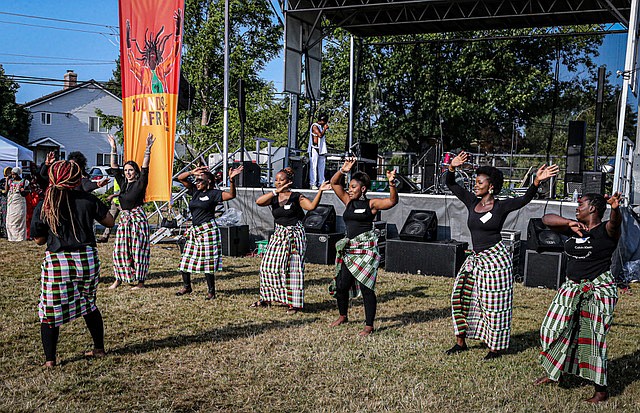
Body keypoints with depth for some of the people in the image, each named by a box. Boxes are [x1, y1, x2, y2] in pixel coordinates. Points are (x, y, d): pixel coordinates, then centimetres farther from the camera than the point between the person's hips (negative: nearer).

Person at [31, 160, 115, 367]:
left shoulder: (43, 207, -4)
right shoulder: (88, 200, -3)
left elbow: (39, 240, 4)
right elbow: (109, 222, 7)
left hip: (57, 262, -2)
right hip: (87, 259, 2)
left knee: (51, 311, 10)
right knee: (89, 305, 20)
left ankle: (50, 359, 13)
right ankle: (99, 348, 30)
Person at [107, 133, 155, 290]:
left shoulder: (140, 183, -3)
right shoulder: (123, 183, 12)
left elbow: (145, 168, -13)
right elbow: (114, 168, 14)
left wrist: (148, 149, -21)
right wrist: (114, 149, 10)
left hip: (138, 218, -6)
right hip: (124, 218, 6)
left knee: (138, 250, -3)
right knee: (120, 249, 5)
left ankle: (140, 281, 2)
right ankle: (118, 279, 15)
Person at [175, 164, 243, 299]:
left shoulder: (213, 193, -3)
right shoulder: (195, 191, 13)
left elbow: (231, 195, -15)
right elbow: (180, 178, 14)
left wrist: (231, 180, -28)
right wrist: (192, 172, -2)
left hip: (207, 230, -7)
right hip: (194, 230, 7)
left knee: (208, 262, -4)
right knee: (185, 260, 10)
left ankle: (211, 291, 6)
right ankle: (187, 287, 26)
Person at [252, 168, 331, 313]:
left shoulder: (296, 197, -6)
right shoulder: (273, 198, 6)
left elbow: (311, 206, -20)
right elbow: (259, 201, -13)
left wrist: (320, 191, -31)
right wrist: (276, 191, -20)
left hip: (295, 235, -5)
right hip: (279, 234, 5)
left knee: (293, 268, -4)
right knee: (268, 265, 6)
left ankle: (294, 303, 5)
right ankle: (266, 298, 22)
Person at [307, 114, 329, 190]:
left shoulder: (321, 127, 19)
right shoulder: (315, 126, -7)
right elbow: (320, 135, -20)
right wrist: (325, 128, -5)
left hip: (321, 150, 9)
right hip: (314, 149, -8)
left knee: (321, 167, 6)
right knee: (314, 166, -9)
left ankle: (321, 183, 8)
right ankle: (313, 184, -10)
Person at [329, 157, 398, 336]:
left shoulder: (371, 204, -2)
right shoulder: (348, 201, 13)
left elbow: (392, 201, -15)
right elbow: (334, 183, 12)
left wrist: (391, 183, -29)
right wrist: (342, 170, -2)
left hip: (366, 249, -6)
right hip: (349, 249, 6)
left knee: (366, 287, -4)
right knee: (341, 285, 8)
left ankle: (369, 325, 5)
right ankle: (343, 316, 32)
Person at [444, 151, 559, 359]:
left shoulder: (501, 206, -7)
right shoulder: (472, 202, 7)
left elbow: (524, 199, -20)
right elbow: (451, 184, 7)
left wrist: (536, 181, -35)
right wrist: (452, 167, -9)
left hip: (495, 258, -6)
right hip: (476, 258, 6)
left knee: (494, 304, 0)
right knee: (460, 296, 6)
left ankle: (496, 347, 15)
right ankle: (461, 342, 20)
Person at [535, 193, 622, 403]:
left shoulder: (605, 230, -9)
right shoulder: (574, 228, 7)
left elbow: (615, 222, -31)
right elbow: (547, 219, 0)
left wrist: (615, 209, -54)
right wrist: (570, 223, -17)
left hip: (598, 290, -7)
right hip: (571, 288, 7)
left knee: (593, 338, -6)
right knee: (556, 329, 11)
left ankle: (601, 389, 7)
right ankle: (553, 372, 31)